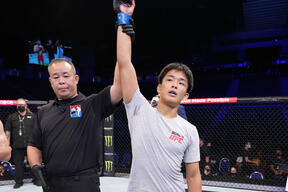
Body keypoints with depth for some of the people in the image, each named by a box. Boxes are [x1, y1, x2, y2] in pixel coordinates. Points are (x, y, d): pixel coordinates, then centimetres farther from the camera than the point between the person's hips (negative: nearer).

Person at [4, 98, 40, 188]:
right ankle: (18, 181, 17)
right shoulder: (11, 117, 8)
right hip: (17, 147, 0)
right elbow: (7, 131, 9)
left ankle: (36, 179, 16)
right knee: (18, 164, 6)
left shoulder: (32, 116, 8)